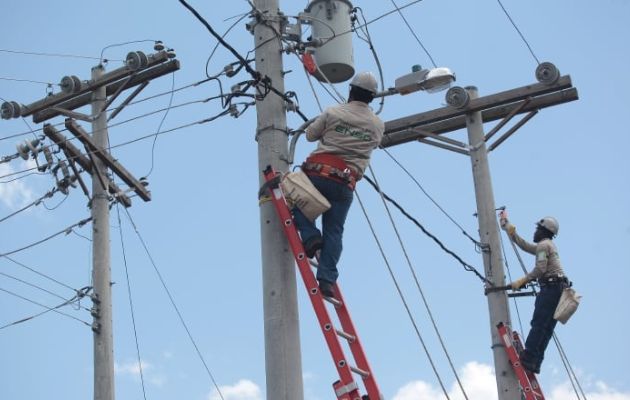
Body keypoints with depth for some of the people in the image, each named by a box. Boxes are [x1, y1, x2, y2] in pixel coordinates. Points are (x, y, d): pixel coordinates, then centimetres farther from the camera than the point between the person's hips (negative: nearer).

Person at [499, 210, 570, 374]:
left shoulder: (543, 245, -2)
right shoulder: (549, 245, 28)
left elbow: (540, 268, -15)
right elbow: (523, 244, 35)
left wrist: (522, 281, -11)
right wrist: (507, 225, 39)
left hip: (551, 287, -10)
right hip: (559, 288, 10)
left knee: (538, 324, -15)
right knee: (547, 328, 1)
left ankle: (528, 358, -22)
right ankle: (535, 362, -3)